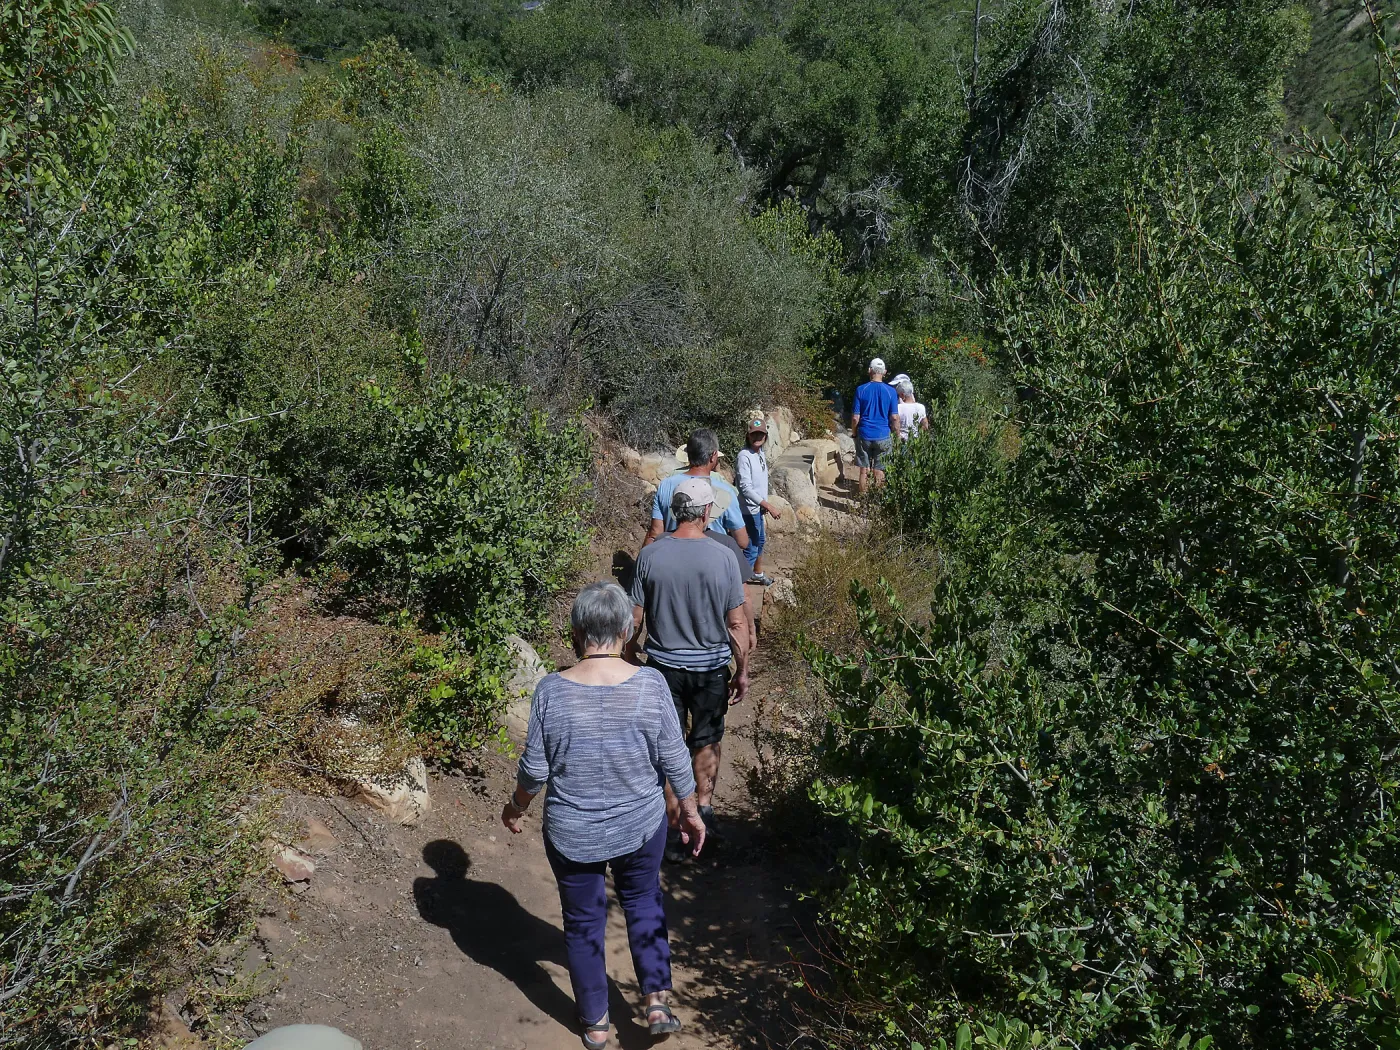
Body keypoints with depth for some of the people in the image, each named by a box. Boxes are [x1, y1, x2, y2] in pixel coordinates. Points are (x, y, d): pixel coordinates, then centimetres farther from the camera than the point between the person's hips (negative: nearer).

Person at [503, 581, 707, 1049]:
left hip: (572, 834, 0)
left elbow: (534, 769, -9)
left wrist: (516, 807, 10)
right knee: (643, 900, 28)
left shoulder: (551, 691, -18)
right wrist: (690, 810, 7)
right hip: (641, 826, 1)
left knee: (583, 921, 20)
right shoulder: (650, 684, -17)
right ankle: (656, 1002, 25)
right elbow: (674, 760, -10)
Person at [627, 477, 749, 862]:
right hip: (710, 667, 0)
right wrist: (742, 671, 2)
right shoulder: (722, 558, -14)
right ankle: (704, 808, 33)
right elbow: (737, 623, -9)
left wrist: (630, 653, 13)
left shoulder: (650, 555, -11)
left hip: (663, 665, 0)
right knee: (707, 740, 23)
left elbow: (635, 616, -5)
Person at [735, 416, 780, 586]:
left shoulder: (760, 454, 5)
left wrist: (764, 505, 17)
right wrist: (769, 506, -28)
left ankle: (758, 574, 46)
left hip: (758, 507, 10)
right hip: (749, 509, -10)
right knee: (751, 548, -8)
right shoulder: (744, 456, -23)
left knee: (760, 541, 26)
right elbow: (746, 488, -28)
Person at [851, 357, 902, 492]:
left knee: (864, 470, 9)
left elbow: (855, 418, -5)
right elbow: (895, 418, -6)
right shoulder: (891, 391, -5)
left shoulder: (861, 390, -5)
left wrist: (855, 432, 11)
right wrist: (897, 436, 6)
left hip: (864, 436, 0)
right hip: (883, 436, 0)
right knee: (879, 471, 7)